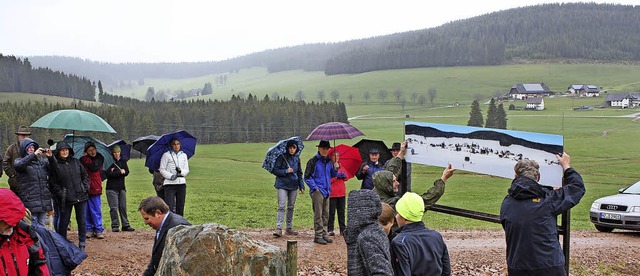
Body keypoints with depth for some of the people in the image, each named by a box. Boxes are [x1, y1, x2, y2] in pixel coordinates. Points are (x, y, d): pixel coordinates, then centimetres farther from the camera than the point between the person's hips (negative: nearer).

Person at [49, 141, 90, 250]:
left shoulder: (76, 162, 8)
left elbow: (85, 175, 16)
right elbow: (53, 184, -4)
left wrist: (85, 187, 3)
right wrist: (61, 194, -13)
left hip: (81, 196, 3)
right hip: (65, 200, -3)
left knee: (82, 221, 8)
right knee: (64, 222, 6)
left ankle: (82, 244, 18)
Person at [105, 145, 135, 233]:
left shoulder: (123, 161, 13)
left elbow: (126, 172, 2)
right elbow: (108, 174, -14)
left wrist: (115, 172, -9)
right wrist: (120, 172, -12)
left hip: (121, 187, 4)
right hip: (112, 188, -4)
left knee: (123, 207, 6)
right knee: (114, 208, -6)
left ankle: (125, 225, 11)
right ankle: (115, 226, -1)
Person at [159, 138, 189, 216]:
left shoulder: (184, 155, 14)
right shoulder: (166, 155, 1)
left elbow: (187, 170, 12)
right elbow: (162, 169, -1)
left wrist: (181, 171, -10)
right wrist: (170, 176, -17)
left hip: (181, 183, 4)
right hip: (169, 183, -4)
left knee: (180, 207, 5)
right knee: (169, 207, -12)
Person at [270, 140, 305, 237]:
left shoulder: (297, 158, 11)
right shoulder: (282, 157, -4)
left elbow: (299, 173, 16)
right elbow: (274, 170, -6)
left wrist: (302, 186, 10)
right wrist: (286, 171, -16)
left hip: (293, 185, 5)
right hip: (282, 185, -5)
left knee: (291, 207, 10)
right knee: (281, 206, -13)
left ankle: (289, 228, 17)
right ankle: (278, 228, -16)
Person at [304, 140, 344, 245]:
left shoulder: (329, 161, 14)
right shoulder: (314, 161, -6)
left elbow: (333, 174, 24)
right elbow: (307, 177, -6)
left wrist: (336, 169, 5)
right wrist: (315, 187, -13)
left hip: (327, 191, 7)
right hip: (317, 191, -7)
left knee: (326, 214, 10)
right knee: (318, 214, -6)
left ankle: (324, 234, 16)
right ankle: (318, 235, -1)